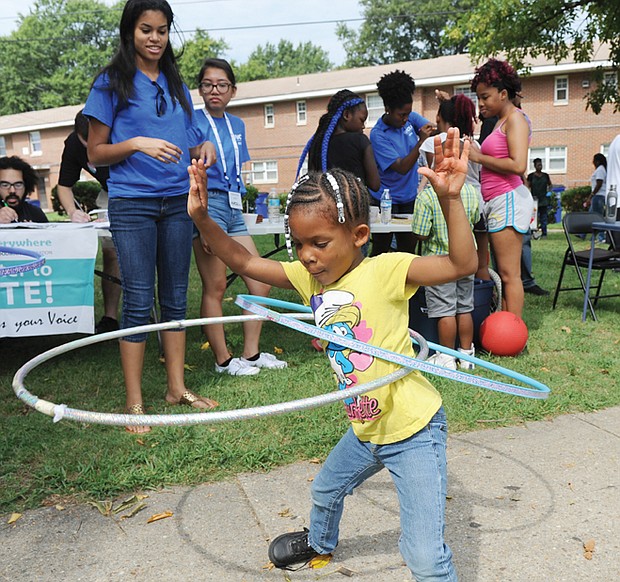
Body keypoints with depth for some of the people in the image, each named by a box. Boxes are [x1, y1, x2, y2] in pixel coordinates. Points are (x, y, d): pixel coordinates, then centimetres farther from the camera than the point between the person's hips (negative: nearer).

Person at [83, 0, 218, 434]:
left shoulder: (177, 86, 16)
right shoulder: (112, 83, 2)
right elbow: (95, 153, 0)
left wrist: (203, 149, 0)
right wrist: (136, 143, -16)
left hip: (177, 202, 5)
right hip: (132, 204, -4)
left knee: (175, 298, 7)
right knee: (139, 301, -5)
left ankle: (177, 387, 18)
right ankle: (134, 402, 4)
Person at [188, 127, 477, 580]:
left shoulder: (385, 270, -23)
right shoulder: (308, 277, -3)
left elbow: (463, 264, -32)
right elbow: (243, 261, 1)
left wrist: (451, 198, -45)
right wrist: (202, 218, -11)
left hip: (413, 428, -7)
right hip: (366, 428, 8)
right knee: (326, 490, 33)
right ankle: (320, 542, 65)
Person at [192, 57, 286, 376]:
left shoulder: (237, 125, 16)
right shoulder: (193, 122, -4)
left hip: (234, 209, 8)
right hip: (208, 205, -7)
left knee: (260, 284, 6)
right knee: (215, 287, -1)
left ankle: (251, 353, 19)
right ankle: (223, 360, 10)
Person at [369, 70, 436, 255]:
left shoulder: (411, 118, 0)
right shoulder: (378, 135, -18)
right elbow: (402, 168, -24)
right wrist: (421, 141, -34)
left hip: (410, 198, 5)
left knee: (408, 250, 10)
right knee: (381, 251, 4)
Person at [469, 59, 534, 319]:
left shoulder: (515, 119, -5)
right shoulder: (501, 121, 22)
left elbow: (518, 165, -19)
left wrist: (479, 157, -12)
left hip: (508, 200, -10)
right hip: (496, 202, 10)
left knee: (509, 275, -9)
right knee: (504, 274, 7)